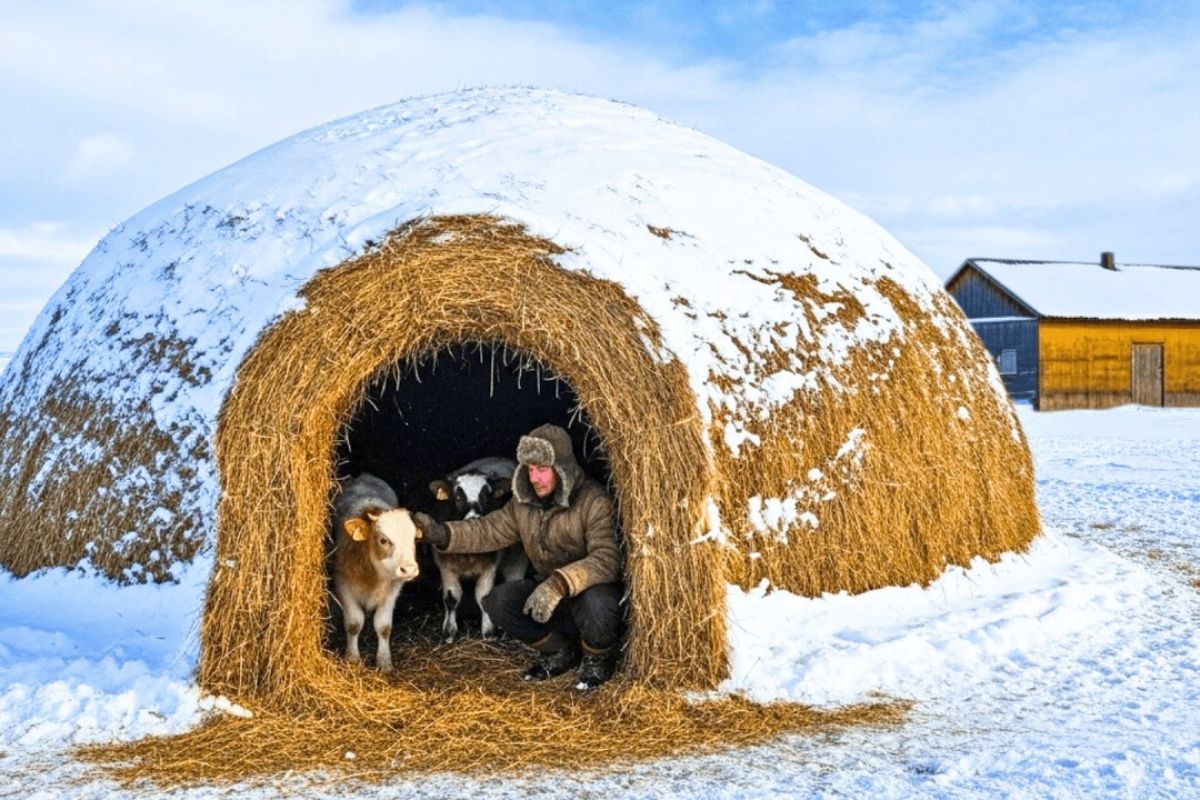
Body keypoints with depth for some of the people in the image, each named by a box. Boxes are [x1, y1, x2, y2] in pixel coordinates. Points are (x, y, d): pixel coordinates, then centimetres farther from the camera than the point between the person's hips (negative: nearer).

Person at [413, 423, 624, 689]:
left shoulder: (593, 501, -22)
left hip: (593, 590, -6)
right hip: (550, 594, 6)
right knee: (498, 601, -16)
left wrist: (560, 583, -47)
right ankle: (560, 651, 7)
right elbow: (488, 530, -2)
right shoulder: (524, 503, -1)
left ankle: (597, 660, -4)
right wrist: (440, 533, -19)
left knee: (596, 602, -39)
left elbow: (606, 560, -33)